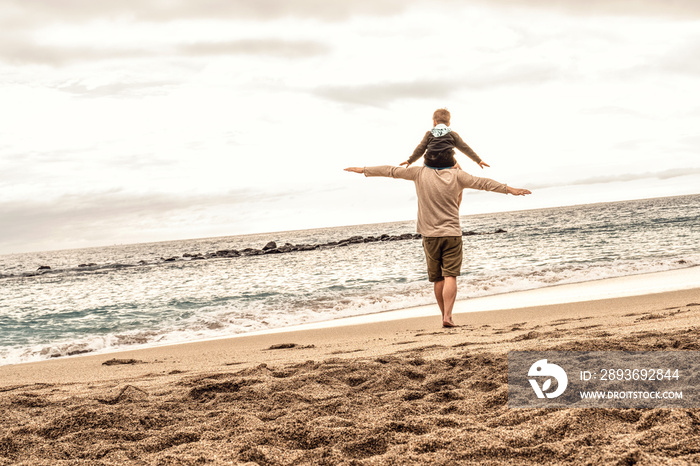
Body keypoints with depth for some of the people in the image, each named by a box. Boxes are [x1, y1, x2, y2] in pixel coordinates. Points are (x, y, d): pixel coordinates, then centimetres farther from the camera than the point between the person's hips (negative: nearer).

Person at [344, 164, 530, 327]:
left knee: (437, 278, 9)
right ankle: (448, 316, -18)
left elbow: (391, 171, 8)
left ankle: (445, 315, 14)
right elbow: (482, 183, 4)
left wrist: (364, 170, 18)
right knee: (450, 276, -6)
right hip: (452, 233, -1)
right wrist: (509, 189, 10)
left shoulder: (420, 173, 2)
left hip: (430, 234, 1)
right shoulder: (457, 175, -1)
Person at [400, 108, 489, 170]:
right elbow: (465, 148, 11)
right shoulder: (453, 134, 11)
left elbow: (420, 149, 13)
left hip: (430, 164, 1)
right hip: (448, 165, -1)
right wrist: (478, 160, 17)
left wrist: (410, 161, 26)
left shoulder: (429, 134, 13)